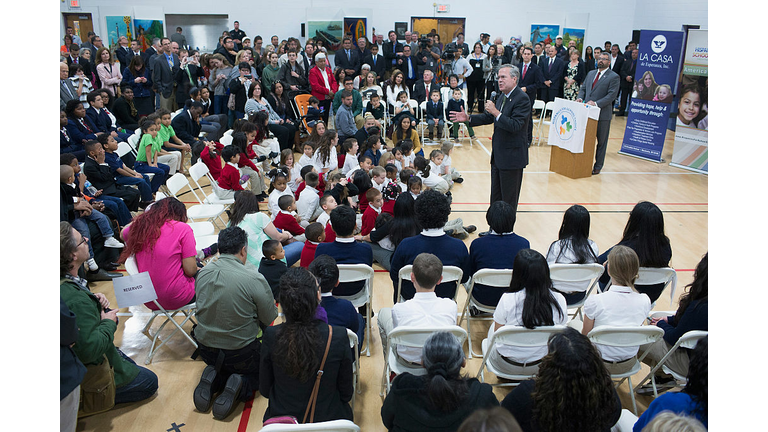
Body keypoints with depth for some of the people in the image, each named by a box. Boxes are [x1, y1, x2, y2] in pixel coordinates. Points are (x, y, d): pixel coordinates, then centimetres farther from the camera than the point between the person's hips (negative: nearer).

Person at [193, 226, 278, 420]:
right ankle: (239, 387, -5)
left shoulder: (203, 273, -5)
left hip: (206, 350, 5)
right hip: (240, 354, -5)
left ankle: (213, 379, 3)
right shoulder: (255, 280, -23)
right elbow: (269, 319, -12)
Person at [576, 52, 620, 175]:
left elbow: (612, 95, -14)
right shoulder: (591, 73, 14)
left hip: (602, 114, -5)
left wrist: (596, 103, -24)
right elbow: (583, 88, 17)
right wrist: (580, 98, -5)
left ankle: (598, 167, 14)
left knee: (601, 141, 5)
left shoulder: (614, 77, -5)